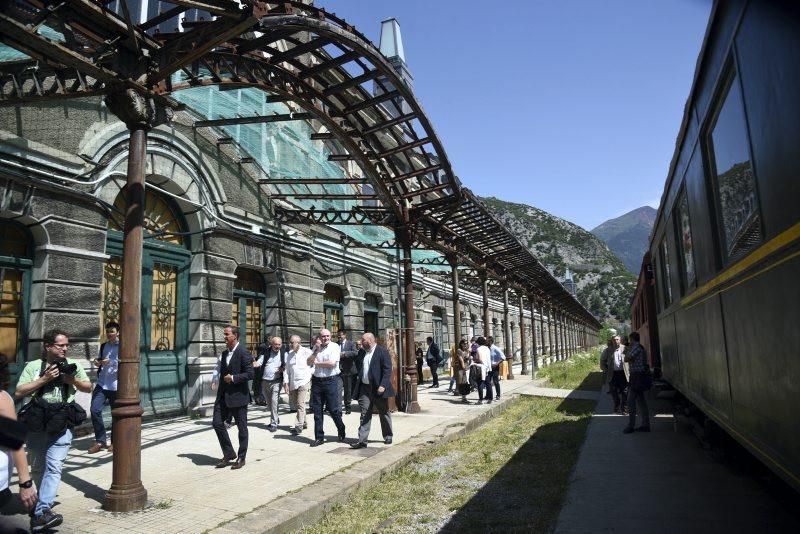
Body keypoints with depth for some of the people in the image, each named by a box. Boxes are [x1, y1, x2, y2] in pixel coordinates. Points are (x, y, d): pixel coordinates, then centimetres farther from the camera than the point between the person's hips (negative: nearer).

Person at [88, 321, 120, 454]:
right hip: (101, 383, 5)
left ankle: (114, 442, 18)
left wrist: (111, 362, -21)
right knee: (95, 410, -7)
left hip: (116, 385, -4)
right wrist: (98, 363, 4)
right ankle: (100, 441, 6)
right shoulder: (103, 346, 14)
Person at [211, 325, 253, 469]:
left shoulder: (243, 353, -13)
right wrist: (219, 387, 17)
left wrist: (233, 378, -17)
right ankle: (229, 453, 18)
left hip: (238, 396, -7)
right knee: (217, 422, 2)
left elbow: (250, 374, -17)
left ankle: (241, 458, 19)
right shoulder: (224, 353, 12)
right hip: (224, 395, 7)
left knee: (241, 427, 5)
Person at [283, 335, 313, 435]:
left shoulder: (307, 352, -6)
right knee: (295, 404, 12)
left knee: (300, 404, -11)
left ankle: (299, 426, -7)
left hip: (304, 382, -6)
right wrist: (286, 383, 6)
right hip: (293, 383, 6)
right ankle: (303, 422, 27)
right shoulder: (290, 354, 11)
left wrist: (311, 375, -8)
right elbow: (287, 369, 11)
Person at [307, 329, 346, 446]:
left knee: (333, 409, -1)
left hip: (331, 381, -5)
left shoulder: (334, 347, -5)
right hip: (317, 381, 5)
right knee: (317, 410, 8)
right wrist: (316, 350, -9)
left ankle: (341, 431, 23)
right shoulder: (316, 347, 10)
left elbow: (332, 363, -17)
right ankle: (319, 437, 18)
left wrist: (316, 363, -5)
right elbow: (308, 362, 3)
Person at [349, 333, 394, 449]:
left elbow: (387, 369, -14)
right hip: (364, 388, 5)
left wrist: (383, 385, -21)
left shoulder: (382, 351, -8)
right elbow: (358, 367, 27)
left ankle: (388, 436, 25)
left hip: (378, 388, -5)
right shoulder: (362, 353, 12)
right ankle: (362, 440, 1)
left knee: (384, 413, 10)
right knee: (364, 414, 1)